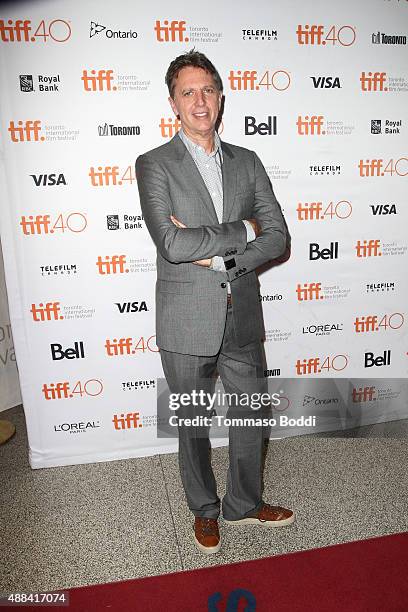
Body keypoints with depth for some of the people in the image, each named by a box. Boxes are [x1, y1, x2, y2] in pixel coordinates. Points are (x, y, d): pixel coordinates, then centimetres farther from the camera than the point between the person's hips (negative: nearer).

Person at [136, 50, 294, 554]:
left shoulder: (247, 162, 7)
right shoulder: (154, 165, -4)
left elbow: (278, 237, -1)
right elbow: (171, 243, -20)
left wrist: (219, 255, -16)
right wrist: (241, 232, -12)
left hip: (242, 320, 4)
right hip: (187, 324, -3)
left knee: (252, 419, 17)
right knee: (193, 428, 15)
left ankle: (244, 504, 43)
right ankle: (204, 511, 41)